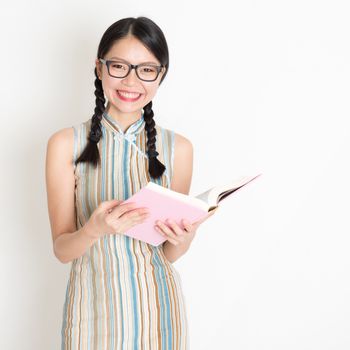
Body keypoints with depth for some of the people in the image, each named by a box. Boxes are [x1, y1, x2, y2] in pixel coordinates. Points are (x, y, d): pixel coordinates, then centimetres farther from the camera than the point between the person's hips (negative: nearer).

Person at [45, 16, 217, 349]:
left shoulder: (178, 148, -4)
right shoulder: (65, 144, -8)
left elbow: (169, 254, 2)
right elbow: (62, 250, -7)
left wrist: (184, 238, -20)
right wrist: (95, 230, -27)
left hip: (158, 304, 2)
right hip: (95, 305, -1)